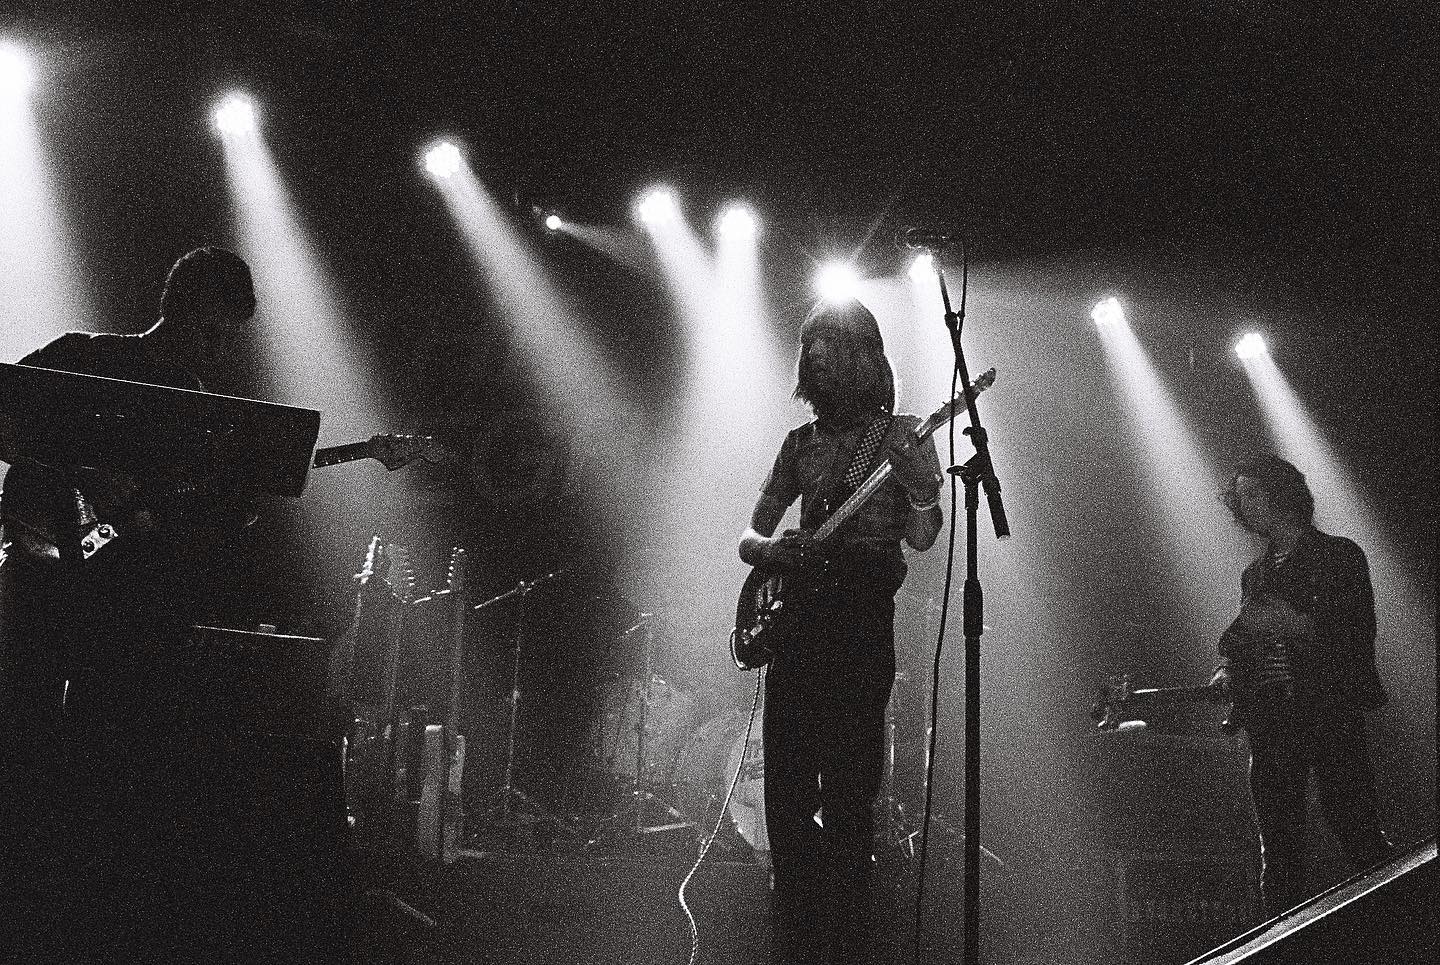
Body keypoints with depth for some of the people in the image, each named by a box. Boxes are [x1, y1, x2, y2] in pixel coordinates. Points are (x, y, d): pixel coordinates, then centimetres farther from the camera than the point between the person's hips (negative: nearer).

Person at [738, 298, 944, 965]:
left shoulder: (903, 436, 3)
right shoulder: (802, 443, 17)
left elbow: (920, 538, -9)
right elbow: (748, 537, 19)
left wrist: (921, 481, -28)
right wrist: (772, 548, -3)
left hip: (861, 631, -5)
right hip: (794, 629, 5)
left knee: (846, 798, -7)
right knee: (786, 797, 5)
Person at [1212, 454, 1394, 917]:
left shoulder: (1340, 556, 5)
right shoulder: (1255, 574, 20)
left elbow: (1358, 634, -3)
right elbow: (1237, 637, 23)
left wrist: (1298, 625, -16)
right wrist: (1227, 668, 2)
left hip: (1331, 710, -5)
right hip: (1269, 719, 5)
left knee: (1358, 833, -11)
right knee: (1278, 846, 3)